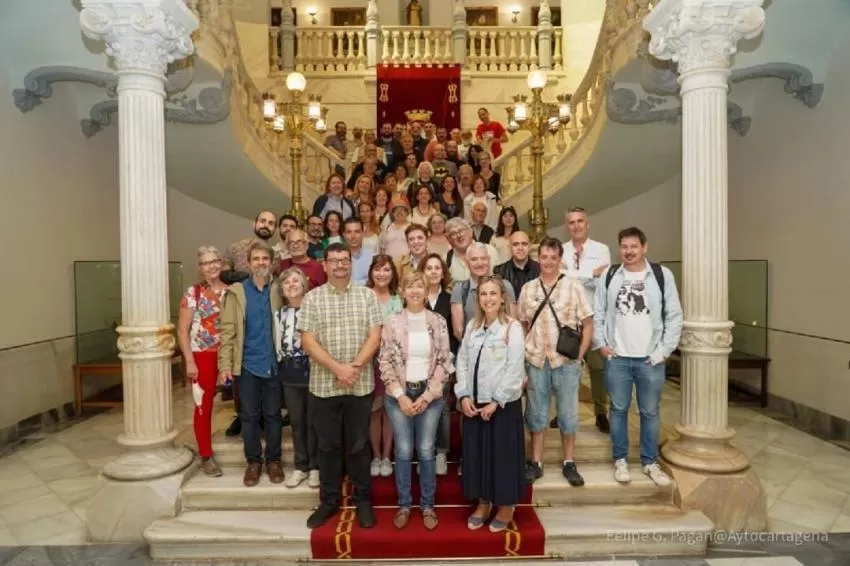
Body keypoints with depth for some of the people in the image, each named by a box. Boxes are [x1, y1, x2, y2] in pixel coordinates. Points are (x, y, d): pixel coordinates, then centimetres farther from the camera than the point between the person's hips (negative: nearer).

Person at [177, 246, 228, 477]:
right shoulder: (193, 292, -4)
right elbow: (182, 330, -5)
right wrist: (189, 361, -10)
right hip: (202, 356, -2)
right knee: (203, 407, 6)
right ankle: (206, 457, 19)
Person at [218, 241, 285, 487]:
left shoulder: (278, 290, 2)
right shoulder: (236, 291, 0)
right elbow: (228, 330, -3)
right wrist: (225, 364, -9)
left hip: (274, 363, 1)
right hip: (248, 363, 0)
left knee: (273, 414, 10)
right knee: (249, 416, 9)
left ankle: (273, 460, 25)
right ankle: (253, 461, 24)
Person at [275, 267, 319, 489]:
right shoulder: (280, 314, 8)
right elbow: (278, 345, 12)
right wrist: (281, 367, 7)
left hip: (312, 370, -4)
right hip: (290, 374, 4)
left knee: (313, 422, 5)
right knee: (296, 422, 12)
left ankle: (314, 467, 18)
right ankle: (300, 466, 24)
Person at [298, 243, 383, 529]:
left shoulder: (367, 295, 3)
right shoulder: (312, 298, 1)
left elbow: (375, 337, -3)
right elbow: (308, 341, -6)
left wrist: (355, 367, -15)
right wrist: (337, 368, -16)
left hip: (361, 385, 0)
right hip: (324, 384, 0)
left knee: (358, 445, 10)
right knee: (328, 445, 12)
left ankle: (363, 500, 26)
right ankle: (329, 500, 27)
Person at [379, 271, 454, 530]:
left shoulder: (438, 322, -1)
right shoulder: (392, 323, -2)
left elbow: (444, 361, -1)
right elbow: (385, 362, -2)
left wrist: (427, 395, -8)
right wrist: (400, 395, -9)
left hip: (429, 394, 0)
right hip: (399, 394, 0)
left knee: (426, 450, 6)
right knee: (403, 450, 6)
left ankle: (428, 505, 23)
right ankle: (404, 504, 23)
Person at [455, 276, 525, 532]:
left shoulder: (513, 328, -9)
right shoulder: (472, 326, 7)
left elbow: (515, 369, -13)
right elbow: (462, 361, 6)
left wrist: (496, 402, -14)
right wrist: (464, 395, -5)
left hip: (503, 403, -5)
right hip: (474, 402, 5)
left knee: (503, 454, 6)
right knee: (476, 452, 12)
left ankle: (506, 507, 26)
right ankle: (483, 503, 31)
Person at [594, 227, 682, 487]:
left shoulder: (662, 275, -3)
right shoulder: (609, 275, 1)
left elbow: (674, 316, -2)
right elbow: (598, 312, 5)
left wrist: (664, 350, -7)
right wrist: (601, 344, -2)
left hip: (651, 359, -1)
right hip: (617, 357, 1)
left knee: (650, 412, 10)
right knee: (618, 409, 10)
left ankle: (650, 462, 26)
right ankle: (620, 460, 24)